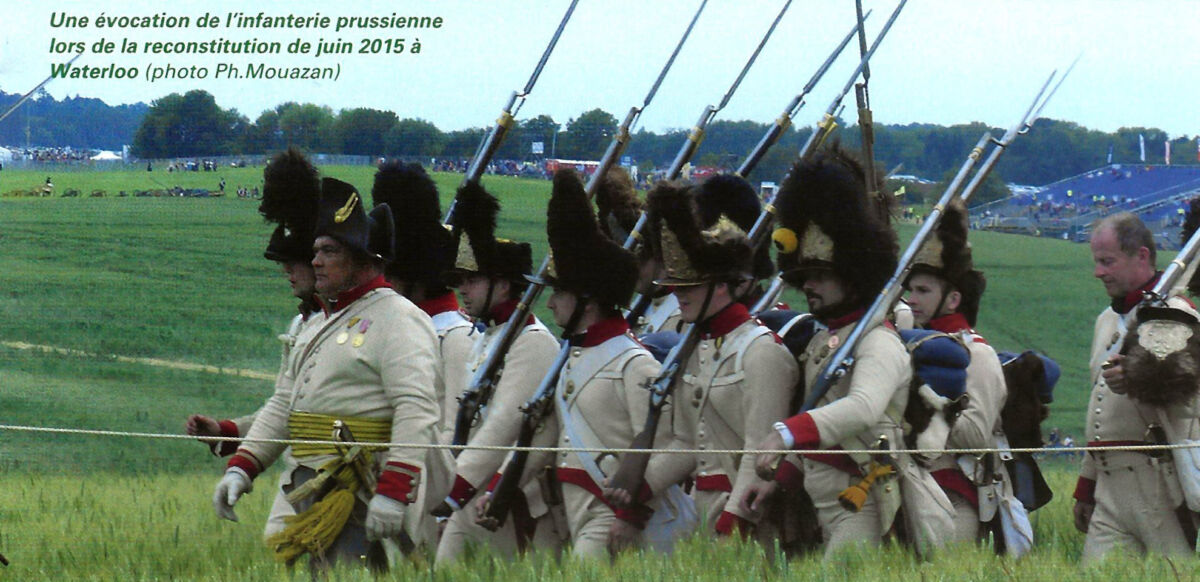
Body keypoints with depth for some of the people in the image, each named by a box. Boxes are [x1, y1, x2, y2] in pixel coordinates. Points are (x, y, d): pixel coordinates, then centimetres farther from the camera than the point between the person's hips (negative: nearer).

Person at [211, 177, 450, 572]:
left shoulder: (398, 320, -9)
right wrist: (240, 467, 11)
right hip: (308, 492, 9)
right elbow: (283, 405, 23)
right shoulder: (324, 325, 21)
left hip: (361, 494, -9)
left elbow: (417, 412, -19)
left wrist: (393, 491, -27)